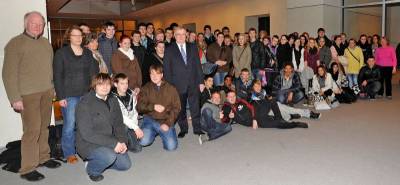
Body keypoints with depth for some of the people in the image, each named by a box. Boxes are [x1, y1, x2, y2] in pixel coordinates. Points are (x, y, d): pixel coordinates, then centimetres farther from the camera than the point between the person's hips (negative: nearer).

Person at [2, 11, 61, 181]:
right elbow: (9, 73, -8)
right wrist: (15, 98, -13)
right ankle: (27, 169, 5)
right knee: (32, 129, -6)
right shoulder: (15, 43, -5)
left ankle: (43, 158, 24)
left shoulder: (46, 43, 13)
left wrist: (53, 88, 14)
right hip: (28, 94, -5)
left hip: (47, 92, 6)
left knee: (44, 127, 10)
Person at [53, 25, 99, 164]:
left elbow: (93, 72, 10)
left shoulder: (88, 53, 12)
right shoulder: (61, 53, 1)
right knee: (70, 124, -3)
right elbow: (57, 76, -3)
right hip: (69, 95, -3)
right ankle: (69, 153, 11)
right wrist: (61, 96, -9)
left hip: (86, 94, 4)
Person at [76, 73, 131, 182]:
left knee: (125, 165, 1)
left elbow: (119, 124, 8)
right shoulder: (85, 104, -18)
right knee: (109, 156, -31)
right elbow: (87, 133, -23)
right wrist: (113, 143, -26)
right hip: (89, 144, -7)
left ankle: (97, 161, 22)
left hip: (110, 142, 7)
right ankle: (92, 168, 2)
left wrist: (122, 142, -11)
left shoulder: (113, 101, 4)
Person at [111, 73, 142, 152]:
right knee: (125, 127, -37)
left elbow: (134, 113, 3)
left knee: (137, 148, -6)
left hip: (131, 124, 4)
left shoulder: (132, 94, 2)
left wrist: (136, 126, -13)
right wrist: (136, 128, -24)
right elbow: (120, 116, -21)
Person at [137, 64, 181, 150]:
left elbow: (176, 108, 0)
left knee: (171, 146, -15)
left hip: (166, 121, 0)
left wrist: (168, 123, -10)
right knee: (144, 142, -23)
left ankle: (163, 133, 17)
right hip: (150, 119, 0)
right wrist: (153, 107, -17)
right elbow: (140, 106, -2)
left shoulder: (171, 89, 3)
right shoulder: (146, 88, 5)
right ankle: (153, 133, 12)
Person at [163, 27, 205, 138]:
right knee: (180, 108, 8)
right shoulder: (169, 50, 3)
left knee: (195, 107, 4)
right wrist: (169, 85, -6)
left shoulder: (193, 48, 11)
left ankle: (197, 128, 16)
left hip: (193, 84, 2)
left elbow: (198, 65, 9)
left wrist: (201, 81, 4)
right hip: (178, 85, -1)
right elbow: (167, 69, 0)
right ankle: (183, 129, 21)